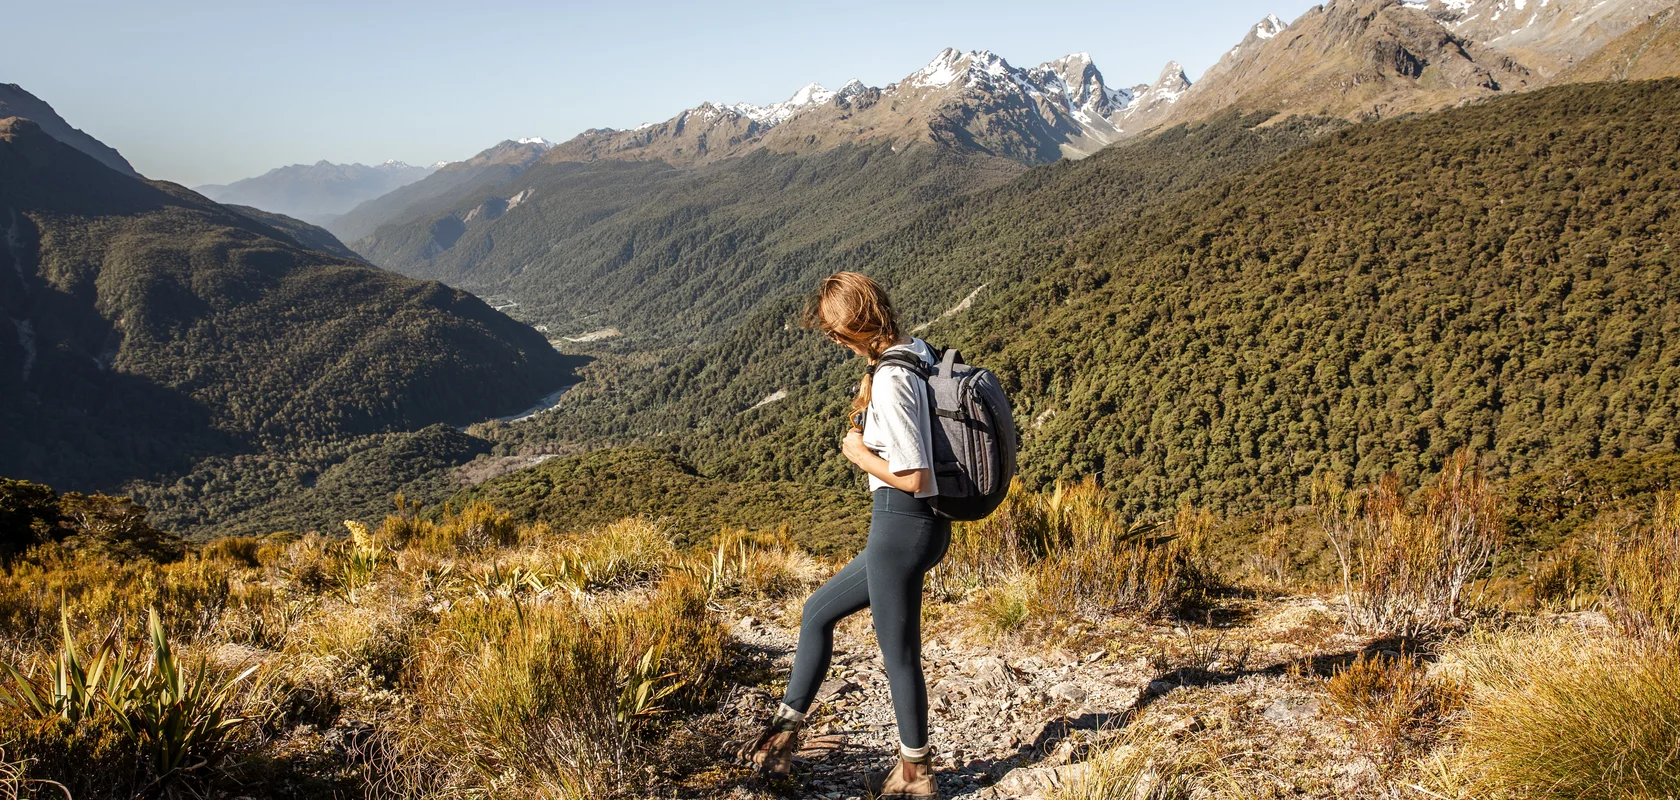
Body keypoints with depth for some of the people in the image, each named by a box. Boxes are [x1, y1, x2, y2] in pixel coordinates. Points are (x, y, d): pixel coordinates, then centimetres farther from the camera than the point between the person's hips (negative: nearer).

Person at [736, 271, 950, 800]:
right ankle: (786, 731, 31)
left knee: (899, 654, 8)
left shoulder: (889, 380, -22)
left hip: (902, 526, -10)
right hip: (923, 524, 10)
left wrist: (859, 454, -11)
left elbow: (913, 477, -25)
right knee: (818, 611, 20)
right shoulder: (919, 354, 7)